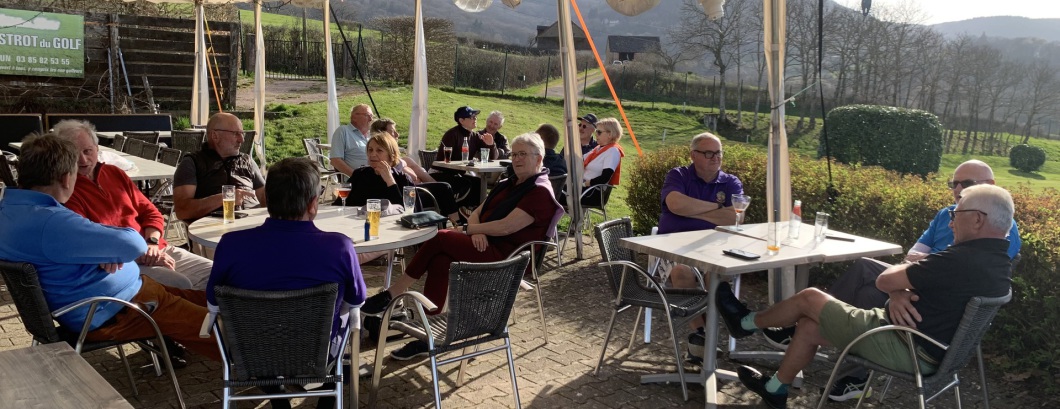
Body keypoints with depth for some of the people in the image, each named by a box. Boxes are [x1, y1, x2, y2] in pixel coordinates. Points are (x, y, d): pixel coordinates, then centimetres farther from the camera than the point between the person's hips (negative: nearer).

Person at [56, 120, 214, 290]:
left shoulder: (115, 173, 15)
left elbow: (150, 212, 16)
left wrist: (152, 242, -3)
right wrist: (139, 256, -16)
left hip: (158, 250, 7)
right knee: (181, 286, -31)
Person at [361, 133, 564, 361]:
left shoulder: (540, 192, -7)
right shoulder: (508, 184, 22)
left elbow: (506, 227, -18)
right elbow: (477, 213, 17)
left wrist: (469, 229, -9)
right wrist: (476, 232, -7)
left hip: (505, 256, -8)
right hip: (484, 243, 8)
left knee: (439, 239, -23)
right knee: (440, 260, -22)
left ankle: (390, 296, -11)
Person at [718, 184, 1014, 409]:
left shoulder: (961, 260, -28)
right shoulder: (998, 262, 5)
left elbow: (884, 280, -20)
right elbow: (926, 279, 8)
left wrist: (897, 285, 3)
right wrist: (900, 293, -14)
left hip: (904, 348, -9)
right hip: (929, 348, 9)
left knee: (809, 298, 3)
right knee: (809, 326, 15)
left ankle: (746, 323, 29)